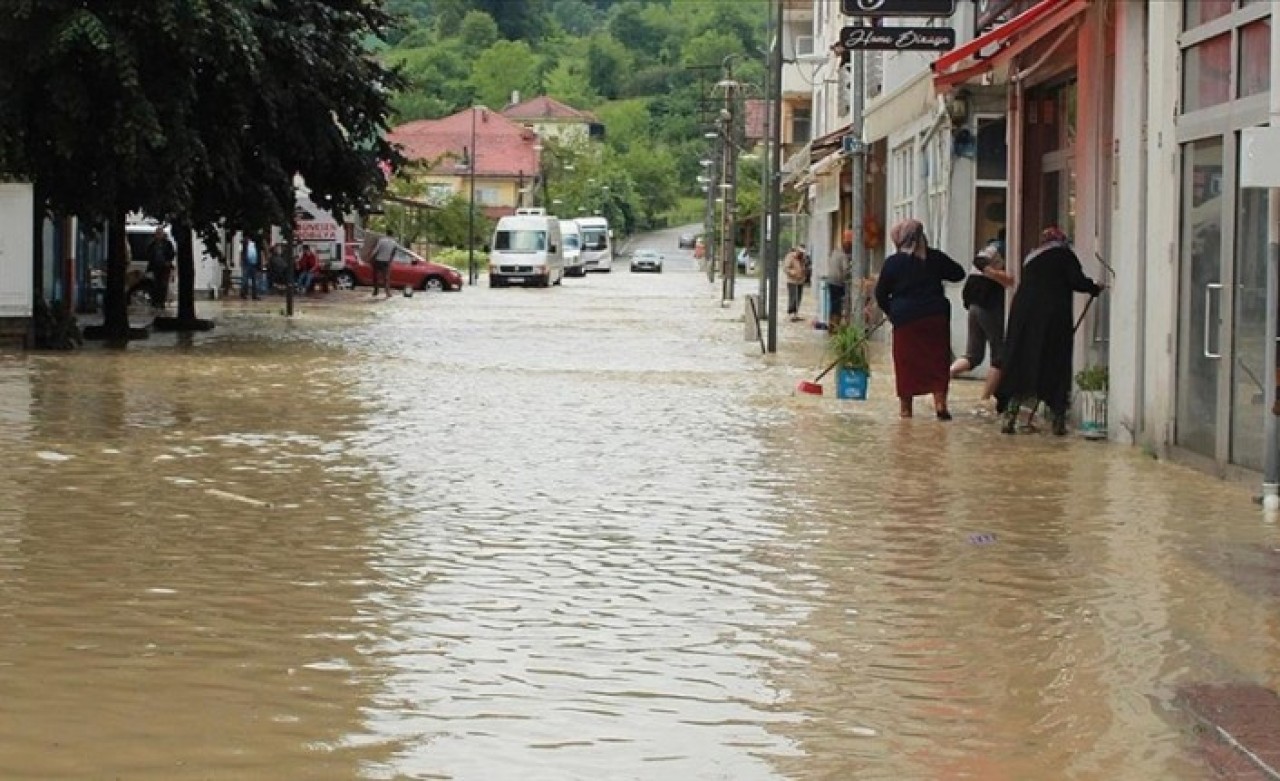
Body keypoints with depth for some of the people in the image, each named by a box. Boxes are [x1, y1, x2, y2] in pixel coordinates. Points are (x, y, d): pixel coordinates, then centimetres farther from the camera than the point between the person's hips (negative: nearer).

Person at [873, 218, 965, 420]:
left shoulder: (893, 262, -4)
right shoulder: (935, 257, 1)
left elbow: (880, 293, 3)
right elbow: (958, 273, 13)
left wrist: (890, 312, 20)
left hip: (906, 318, -1)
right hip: (936, 316, 1)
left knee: (906, 361, 8)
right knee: (937, 359, 5)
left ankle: (905, 406, 11)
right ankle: (940, 402, -5)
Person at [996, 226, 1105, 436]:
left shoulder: (1032, 259, 21)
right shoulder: (1064, 255, 4)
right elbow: (1077, 281, -7)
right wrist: (1095, 287, 10)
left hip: (1023, 312, 4)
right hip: (1053, 315, -4)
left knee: (1018, 364, 6)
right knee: (1055, 366, 2)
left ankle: (1009, 416, 0)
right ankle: (1058, 422, 2)